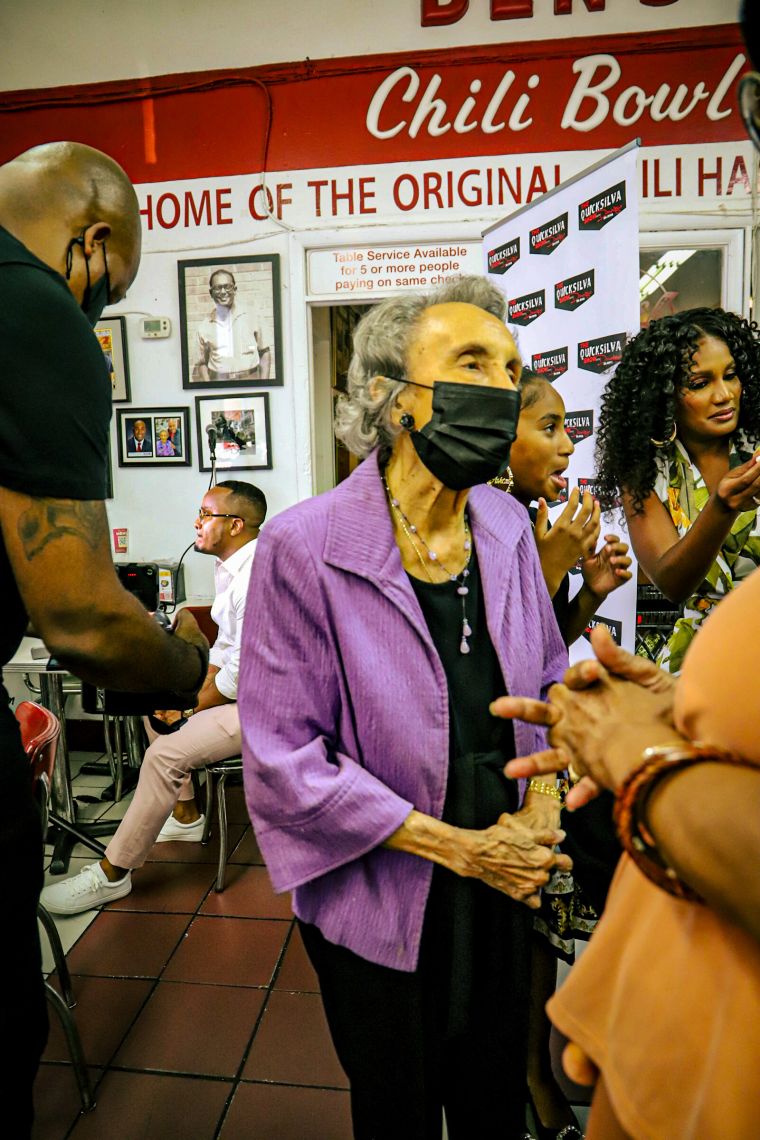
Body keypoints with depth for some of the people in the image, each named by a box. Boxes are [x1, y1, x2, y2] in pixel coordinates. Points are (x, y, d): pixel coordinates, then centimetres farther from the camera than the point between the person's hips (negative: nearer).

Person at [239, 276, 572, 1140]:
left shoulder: (507, 529, -4)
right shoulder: (303, 547, -21)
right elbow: (283, 760, -21)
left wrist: (541, 807, -7)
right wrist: (462, 847, -18)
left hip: (502, 886, 5)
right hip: (380, 904, -4)